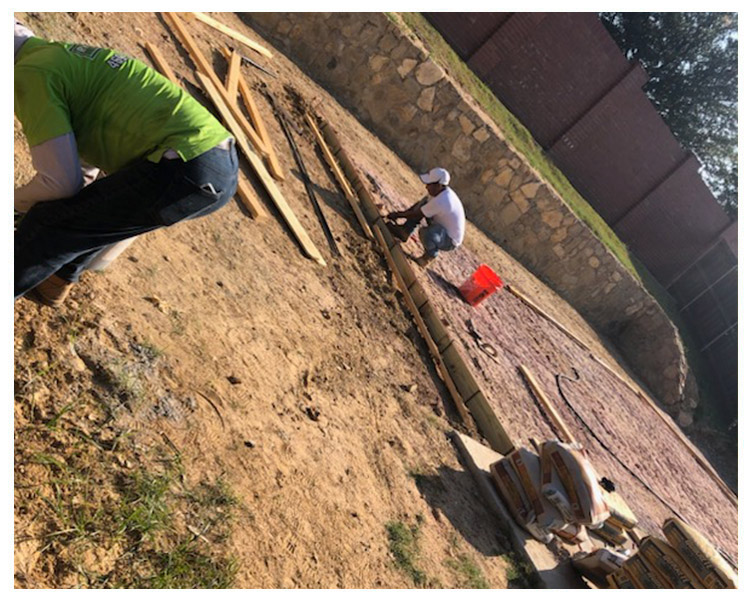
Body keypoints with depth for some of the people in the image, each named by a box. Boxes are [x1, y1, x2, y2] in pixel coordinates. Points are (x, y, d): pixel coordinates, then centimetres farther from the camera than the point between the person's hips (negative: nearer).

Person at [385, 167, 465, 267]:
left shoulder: (440, 202, -33)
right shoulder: (441, 191, -5)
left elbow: (416, 215, -22)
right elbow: (420, 204, 8)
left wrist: (398, 215, -8)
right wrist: (402, 212, 0)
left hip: (450, 241, -9)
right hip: (443, 229, 9)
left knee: (425, 232, -39)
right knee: (424, 202, 5)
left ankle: (430, 255, -7)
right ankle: (404, 232, 8)